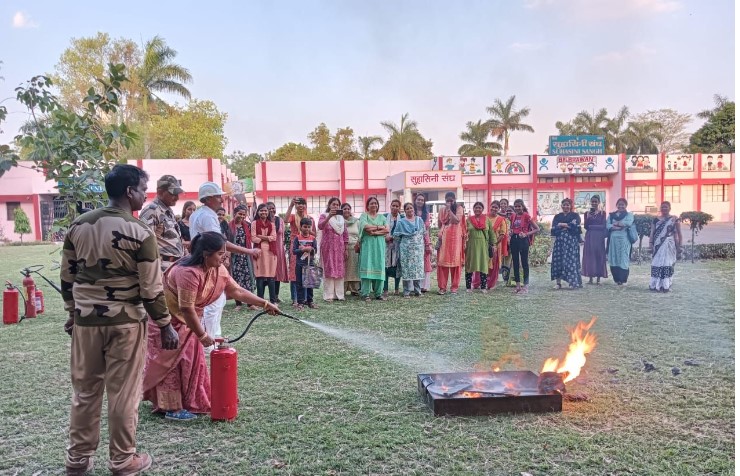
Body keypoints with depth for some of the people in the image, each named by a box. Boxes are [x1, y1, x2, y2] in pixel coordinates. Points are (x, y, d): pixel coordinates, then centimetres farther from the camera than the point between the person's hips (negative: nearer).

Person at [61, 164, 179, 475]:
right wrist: (165, 325, -3)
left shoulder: (78, 225, 3)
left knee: (84, 391, 17)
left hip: (85, 320, 5)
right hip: (125, 322, -5)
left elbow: (67, 277, 10)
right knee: (123, 394, 7)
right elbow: (151, 289, -13)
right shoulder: (140, 232, -14)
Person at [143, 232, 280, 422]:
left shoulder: (218, 270, -8)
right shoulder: (188, 272, -35)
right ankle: (172, 408, 5)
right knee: (171, 363, -3)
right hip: (167, 319, -9)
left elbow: (237, 291, 0)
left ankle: (189, 402, 21)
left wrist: (265, 304, -3)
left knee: (191, 360, 11)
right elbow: (187, 308, -32)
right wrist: (202, 335, -22)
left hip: (186, 320, 9)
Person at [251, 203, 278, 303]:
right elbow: (253, 238, -4)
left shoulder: (272, 224, 14)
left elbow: (274, 237, 0)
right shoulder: (254, 223, 5)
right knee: (260, 277, -2)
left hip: (270, 252, 2)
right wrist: (267, 238, -3)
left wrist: (261, 236, -7)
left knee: (271, 277, 0)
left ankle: (273, 300, 5)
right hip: (259, 252, -2)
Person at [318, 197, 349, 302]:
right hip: (328, 246, -4)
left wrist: (346, 249, 8)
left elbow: (345, 234, 13)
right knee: (328, 270, -4)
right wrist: (329, 216, -33)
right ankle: (328, 295, -3)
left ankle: (339, 294, 10)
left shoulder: (341, 217, 14)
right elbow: (320, 226, -21)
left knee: (340, 270, 4)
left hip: (339, 247, 4)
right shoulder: (324, 216, 1)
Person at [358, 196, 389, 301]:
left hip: (379, 245, 4)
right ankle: (365, 294, -8)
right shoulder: (364, 215, 7)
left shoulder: (382, 217, 17)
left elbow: (387, 230, 3)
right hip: (367, 244, -3)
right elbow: (365, 227, -13)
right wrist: (380, 227, -7)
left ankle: (378, 293, 6)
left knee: (379, 267, 1)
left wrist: (375, 231, -9)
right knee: (367, 267, -9)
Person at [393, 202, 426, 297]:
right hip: (406, 248, -2)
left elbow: (424, 233, 16)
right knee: (406, 268, -3)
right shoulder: (401, 222, 3)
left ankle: (417, 290, 10)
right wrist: (403, 240, 1)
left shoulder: (420, 220, 11)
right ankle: (406, 291, 1)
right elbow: (396, 235, 3)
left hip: (418, 248, 3)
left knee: (418, 267, 2)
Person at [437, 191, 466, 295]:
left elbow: (457, 220, -15)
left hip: (455, 237, -2)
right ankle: (442, 287, 1)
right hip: (444, 237, 3)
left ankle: (454, 287, 3)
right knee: (442, 261, -3)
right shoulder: (442, 209, 11)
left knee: (455, 261, -2)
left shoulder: (459, 208, 1)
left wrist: (449, 209, -15)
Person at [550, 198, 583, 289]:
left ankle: (573, 282, -4)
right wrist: (568, 225, -6)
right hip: (560, 241, 3)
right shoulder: (557, 217, 15)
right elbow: (553, 229, 1)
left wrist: (562, 225, -4)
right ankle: (558, 282, 0)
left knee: (571, 260, -7)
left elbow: (576, 226, -10)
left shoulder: (575, 215, 8)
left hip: (571, 241, -2)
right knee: (558, 260, -3)